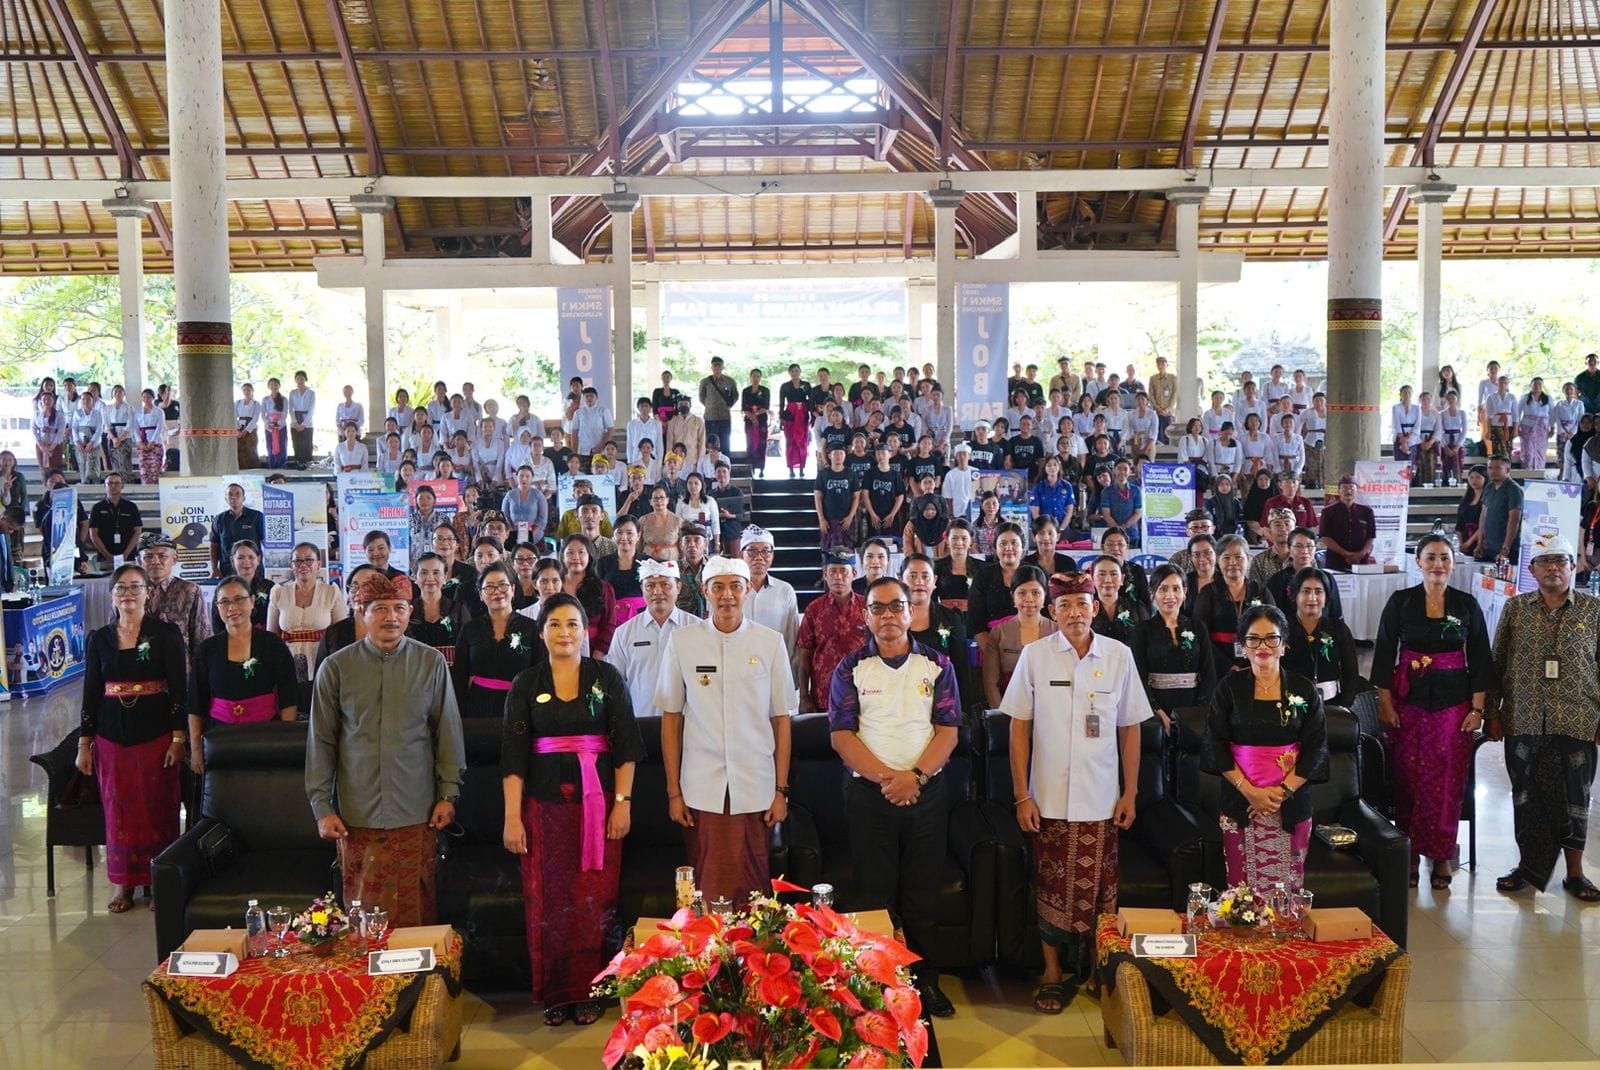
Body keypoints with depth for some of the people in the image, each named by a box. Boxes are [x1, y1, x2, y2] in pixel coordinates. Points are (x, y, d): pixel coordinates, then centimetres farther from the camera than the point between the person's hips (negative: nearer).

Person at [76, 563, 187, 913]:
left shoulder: (166, 634, -3)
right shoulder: (99, 639, 7)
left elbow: (178, 688, -4)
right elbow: (90, 694, 8)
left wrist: (178, 739, -10)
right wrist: (84, 745, 5)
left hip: (156, 734, -3)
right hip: (111, 736, 3)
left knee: (157, 809, 2)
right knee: (119, 809, 6)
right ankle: (124, 883, 17)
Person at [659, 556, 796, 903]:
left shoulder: (771, 642, 2)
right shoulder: (681, 641, 1)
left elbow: (781, 718, 5)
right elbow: (671, 718, 4)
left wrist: (781, 789, 2)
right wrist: (673, 791, 2)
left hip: (756, 791, 0)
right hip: (701, 791, 0)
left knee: (752, 892, 5)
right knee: (708, 892, 5)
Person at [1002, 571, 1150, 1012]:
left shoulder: (1119, 656, 1)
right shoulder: (1034, 656, -2)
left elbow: (1130, 728, 7)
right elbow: (1019, 728, 0)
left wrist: (1130, 793, 5)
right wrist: (1022, 796, -3)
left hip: (1101, 800, 1)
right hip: (1049, 798, -1)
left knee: (1099, 889, 5)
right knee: (1051, 888, 7)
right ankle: (1052, 972, 21)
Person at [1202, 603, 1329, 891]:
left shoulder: (1304, 691, 4)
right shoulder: (1230, 688, 2)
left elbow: (1316, 748, 1)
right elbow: (1216, 745, -1)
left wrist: (1283, 791, -11)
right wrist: (1249, 790, -12)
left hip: (1291, 804, 0)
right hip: (1239, 801, 0)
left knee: (1286, 887, 1)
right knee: (1242, 886, -1)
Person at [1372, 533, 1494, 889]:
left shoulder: (1467, 605, 3)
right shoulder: (1400, 602, 0)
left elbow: (1479, 659, 4)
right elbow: (1384, 654, 1)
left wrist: (1478, 708, 0)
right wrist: (1385, 703, -3)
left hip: (1453, 701, 1)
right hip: (1408, 699, 0)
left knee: (1446, 780, 0)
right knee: (1408, 777, 2)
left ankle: (1441, 854, 12)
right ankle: (1410, 851, 13)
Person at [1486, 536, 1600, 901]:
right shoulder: (1515, 608, 3)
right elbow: (1497, 664, 6)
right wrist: (1493, 714, 4)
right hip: (1523, 721, 1)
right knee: (1527, 796, 9)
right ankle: (1528, 865, 22)